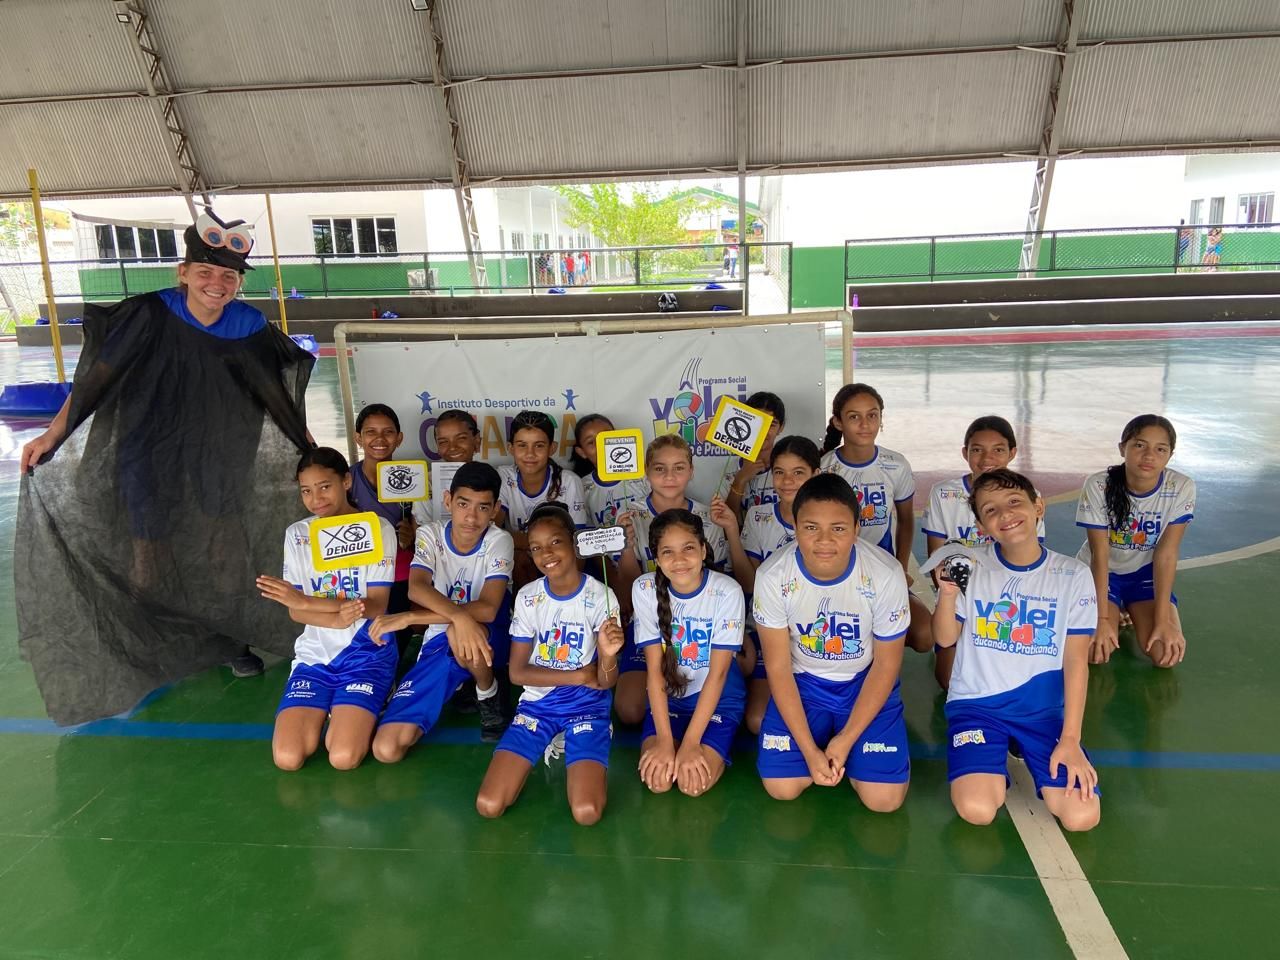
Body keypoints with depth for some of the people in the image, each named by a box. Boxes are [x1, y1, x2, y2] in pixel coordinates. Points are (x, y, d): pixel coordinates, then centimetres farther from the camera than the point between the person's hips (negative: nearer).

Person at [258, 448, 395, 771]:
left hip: (366, 653, -3)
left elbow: (377, 605, -12)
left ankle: (354, 713, 13)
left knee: (343, 757, -20)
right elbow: (295, 611, 0)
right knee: (287, 758, -13)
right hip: (315, 654, 3)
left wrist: (305, 601, -20)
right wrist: (340, 618, -21)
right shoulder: (297, 535, 4)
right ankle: (330, 708, 16)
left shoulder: (378, 529, -6)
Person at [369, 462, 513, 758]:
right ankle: (456, 685, 14)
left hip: (488, 641, -3)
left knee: (457, 634, -41)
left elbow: (488, 609, -28)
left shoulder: (499, 541, -14)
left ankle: (488, 695, -7)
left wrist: (409, 618, -30)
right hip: (438, 645, 3)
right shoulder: (430, 535, -7)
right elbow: (416, 589, -27)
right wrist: (459, 615, -47)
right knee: (387, 749, -13)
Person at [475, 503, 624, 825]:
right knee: (488, 805, -11)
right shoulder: (527, 597, -4)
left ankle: (565, 746, 10)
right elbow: (517, 672, -3)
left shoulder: (601, 597, -12)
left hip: (586, 704, -2)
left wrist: (608, 656, -34)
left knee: (587, 812, -22)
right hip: (537, 701, 2)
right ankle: (552, 744, 14)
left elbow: (606, 682, -11)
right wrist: (579, 676, -11)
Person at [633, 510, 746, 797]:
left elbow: (718, 672, -17)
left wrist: (690, 743, -21)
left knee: (693, 782, -20)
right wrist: (665, 740, -19)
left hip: (718, 695, -2)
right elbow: (655, 669, -12)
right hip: (667, 694, 2)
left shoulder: (727, 591, -21)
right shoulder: (645, 589, -14)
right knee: (656, 779, -18)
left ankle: (713, 750, 10)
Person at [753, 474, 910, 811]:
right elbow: (778, 667, -13)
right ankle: (819, 741, 19)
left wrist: (846, 739, -14)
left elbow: (886, 665, -12)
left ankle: (840, 742, 17)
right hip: (801, 682, 1)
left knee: (884, 798, -12)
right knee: (781, 787, -11)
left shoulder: (886, 575, -25)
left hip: (865, 682, 0)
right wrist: (810, 750, -17)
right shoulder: (772, 576, -23)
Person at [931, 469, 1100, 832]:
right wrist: (948, 594, -22)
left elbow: (1076, 660, -2)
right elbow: (945, 639, -2)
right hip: (977, 701, -1)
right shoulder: (970, 566, -5)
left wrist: (1070, 738, -7)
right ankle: (992, 767, 13)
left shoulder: (1073, 575, -3)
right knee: (977, 809, -23)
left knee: (1082, 815, -16)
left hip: (1043, 705, 1)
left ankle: (1020, 749, 13)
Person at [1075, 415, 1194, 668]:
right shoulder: (1098, 486, -24)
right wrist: (1102, 618, -24)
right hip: (1100, 572, -1)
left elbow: (1166, 555, -17)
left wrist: (1163, 619, -21)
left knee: (1168, 653, -20)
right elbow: (1100, 556, -21)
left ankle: (1131, 615, 14)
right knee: (1095, 652, -23)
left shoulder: (1181, 488, -20)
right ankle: (1116, 614, 13)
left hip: (1146, 573, 2)